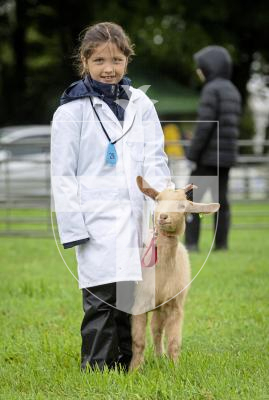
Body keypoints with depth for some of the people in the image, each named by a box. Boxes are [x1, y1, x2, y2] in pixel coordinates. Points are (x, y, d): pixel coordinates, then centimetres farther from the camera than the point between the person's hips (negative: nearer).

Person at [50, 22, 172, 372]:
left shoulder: (140, 104, 10)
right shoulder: (72, 111, -1)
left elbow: (155, 161, 10)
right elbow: (63, 175, -2)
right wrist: (73, 226, -9)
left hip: (137, 218, 4)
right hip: (98, 223, -4)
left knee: (130, 302, 10)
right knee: (102, 303, -6)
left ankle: (124, 367, 20)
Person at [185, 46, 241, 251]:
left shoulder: (212, 89, -11)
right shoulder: (233, 91, 15)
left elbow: (205, 124, -17)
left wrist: (192, 155, -14)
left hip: (209, 157, -8)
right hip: (227, 157, 8)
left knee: (193, 198, -5)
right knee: (221, 199, 8)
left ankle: (191, 243, -10)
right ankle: (221, 243, 6)